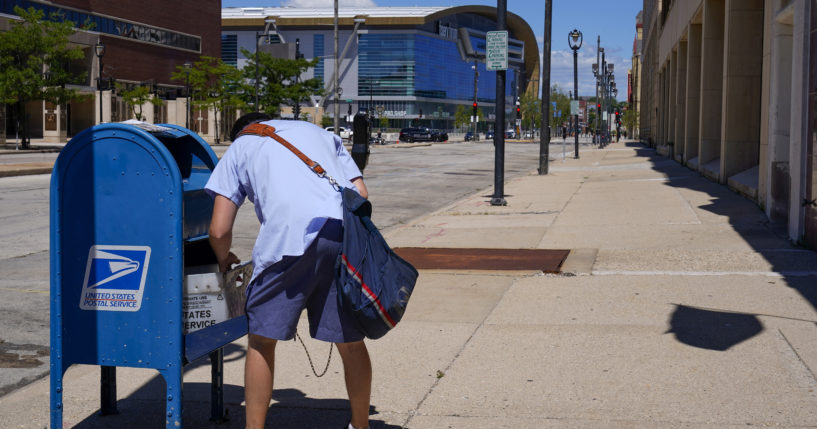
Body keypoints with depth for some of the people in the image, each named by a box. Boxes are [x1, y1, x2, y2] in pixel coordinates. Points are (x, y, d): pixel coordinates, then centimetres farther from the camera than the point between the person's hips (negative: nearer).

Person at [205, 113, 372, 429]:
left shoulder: (239, 147, 26)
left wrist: (224, 260, 38)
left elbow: (219, 231, 17)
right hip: (345, 231, 3)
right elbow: (361, 194, 21)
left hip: (290, 234, -3)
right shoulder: (320, 132, 35)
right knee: (351, 342, 15)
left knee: (262, 340, 12)